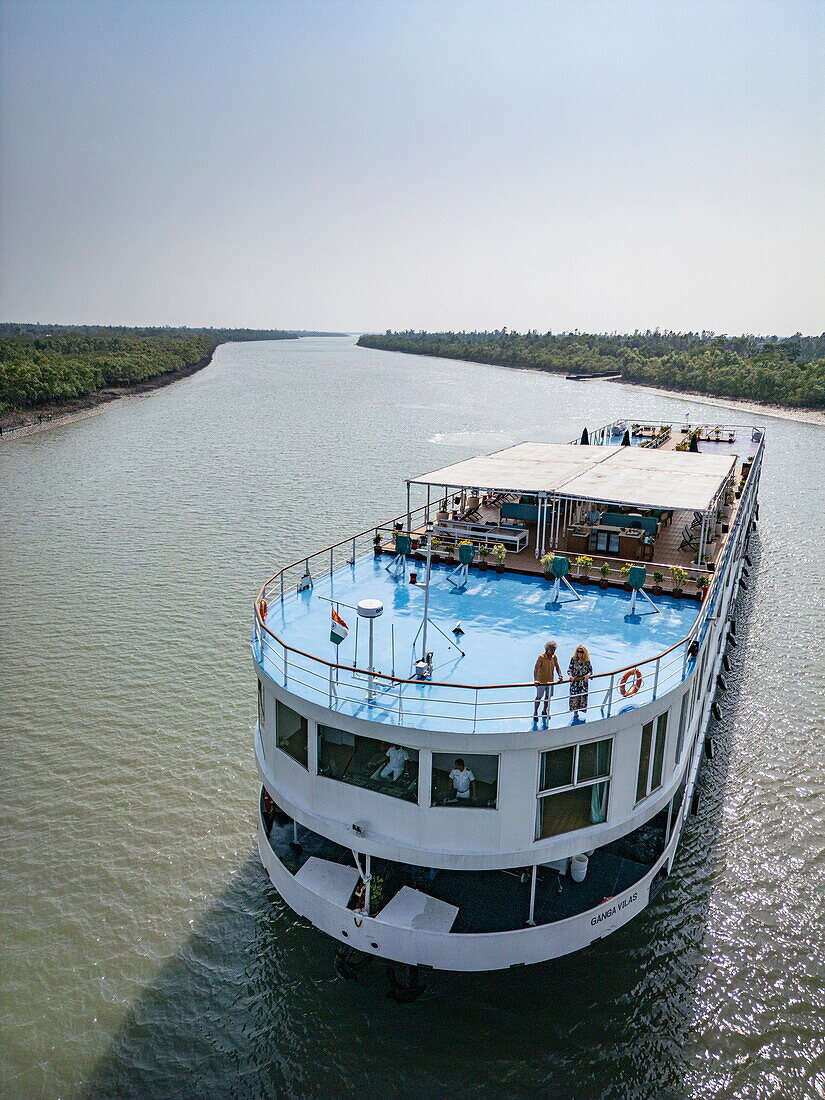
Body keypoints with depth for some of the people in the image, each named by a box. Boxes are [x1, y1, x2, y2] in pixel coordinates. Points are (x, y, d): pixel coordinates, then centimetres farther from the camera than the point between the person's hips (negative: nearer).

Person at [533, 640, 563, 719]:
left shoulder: (554, 657, -1)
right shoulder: (541, 657, -18)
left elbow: (557, 667, 8)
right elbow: (535, 668, -22)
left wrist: (560, 675, -10)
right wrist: (535, 680, -33)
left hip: (550, 681, 5)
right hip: (541, 681, -5)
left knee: (548, 697, 16)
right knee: (539, 697, 3)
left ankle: (544, 711, 35)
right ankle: (535, 713, 18)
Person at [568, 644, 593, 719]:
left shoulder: (587, 661, -3)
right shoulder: (573, 659, -5)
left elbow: (590, 670, 3)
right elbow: (570, 669, -2)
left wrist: (588, 675, -18)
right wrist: (570, 675, -20)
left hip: (584, 681, 1)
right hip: (574, 681, -1)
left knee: (583, 696, -4)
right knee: (574, 696, 1)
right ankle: (575, 711, 15)